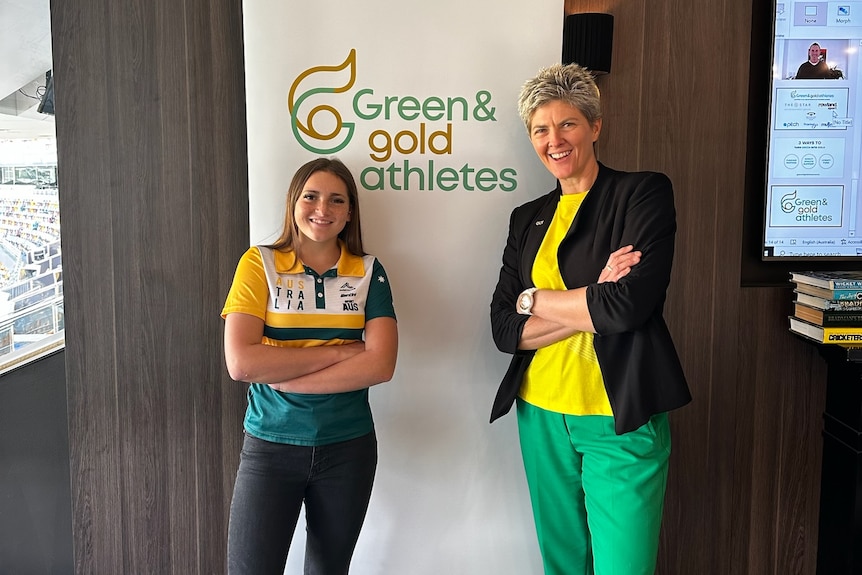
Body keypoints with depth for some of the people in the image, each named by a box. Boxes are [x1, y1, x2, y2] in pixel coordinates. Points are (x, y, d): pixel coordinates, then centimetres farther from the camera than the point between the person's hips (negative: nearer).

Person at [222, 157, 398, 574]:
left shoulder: (369, 272, 0)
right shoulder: (259, 264, -4)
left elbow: (381, 364, -12)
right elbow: (241, 363, -16)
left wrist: (281, 378, -16)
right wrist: (337, 351, -16)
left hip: (349, 447, 2)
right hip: (270, 446, -1)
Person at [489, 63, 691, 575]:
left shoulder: (644, 193, -5)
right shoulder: (528, 218, 9)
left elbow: (629, 304, -20)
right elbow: (504, 329, -1)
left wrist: (533, 299, -7)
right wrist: (591, 305, -14)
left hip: (621, 421, -5)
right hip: (542, 417, 5)